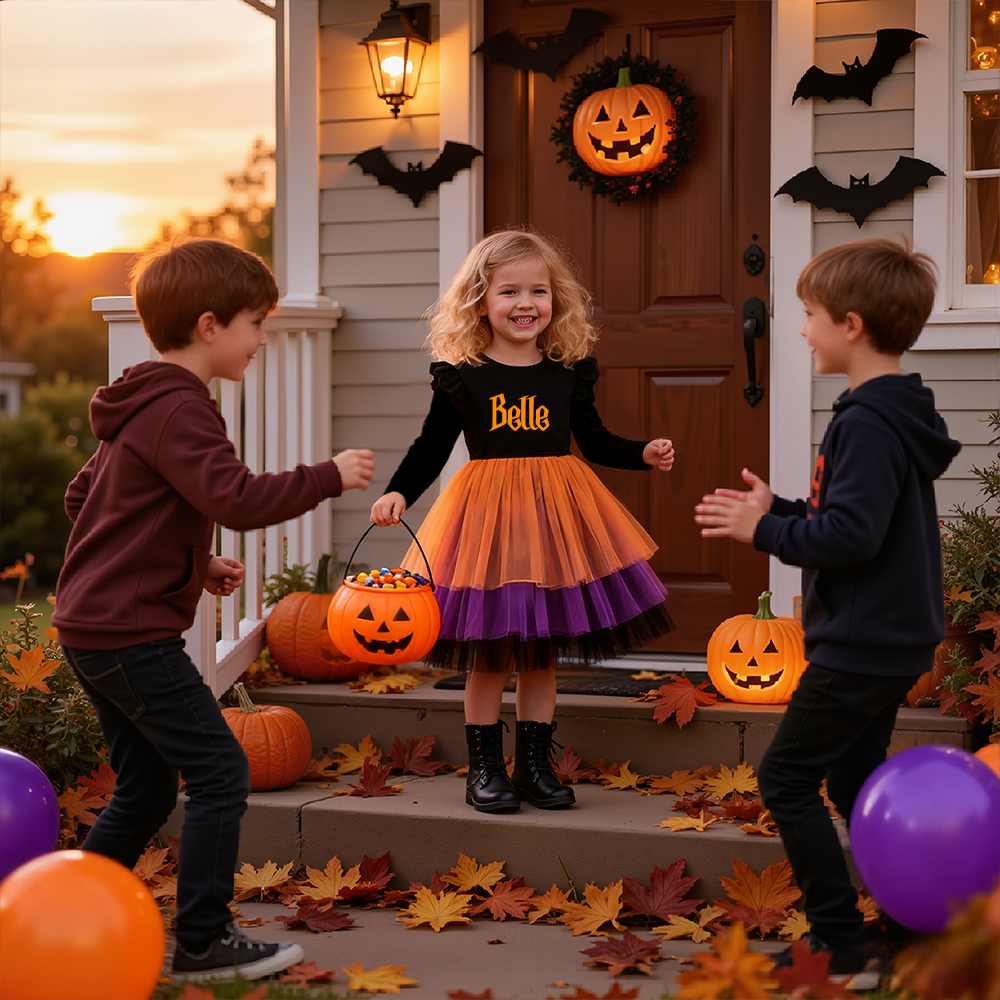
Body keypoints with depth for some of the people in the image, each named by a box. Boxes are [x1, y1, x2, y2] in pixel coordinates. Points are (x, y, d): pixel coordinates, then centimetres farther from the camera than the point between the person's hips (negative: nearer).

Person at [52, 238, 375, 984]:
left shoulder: (143, 408, 17)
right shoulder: (179, 410, -16)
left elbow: (82, 496, 25)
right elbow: (239, 499, -29)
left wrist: (194, 562, 20)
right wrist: (330, 476, -17)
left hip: (94, 627, 11)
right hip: (132, 634, -11)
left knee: (146, 790, 18)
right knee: (220, 773, -6)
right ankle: (204, 942, 0)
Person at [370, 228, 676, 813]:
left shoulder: (570, 372, 5)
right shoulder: (460, 375, -2)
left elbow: (594, 440, 15)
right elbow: (432, 447, 3)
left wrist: (644, 454, 1)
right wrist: (399, 493, -9)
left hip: (556, 511, 3)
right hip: (487, 514, -2)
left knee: (543, 654, 9)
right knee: (489, 656, 2)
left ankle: (535, 765, 21)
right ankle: (485, 769, 15)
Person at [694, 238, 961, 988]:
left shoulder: (868, 424, -21)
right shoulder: (901, 413, 12)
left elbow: (852, 533, -28)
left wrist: (764, 531, -15)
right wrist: (775, 511, 11)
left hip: (862, 646, -10)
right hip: (892, 642, 10)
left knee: (787, 780, -4)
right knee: (853, 778, 20)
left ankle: (844, 951, -1)